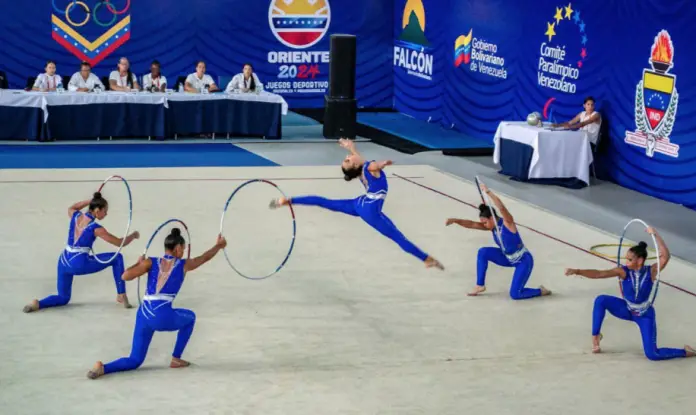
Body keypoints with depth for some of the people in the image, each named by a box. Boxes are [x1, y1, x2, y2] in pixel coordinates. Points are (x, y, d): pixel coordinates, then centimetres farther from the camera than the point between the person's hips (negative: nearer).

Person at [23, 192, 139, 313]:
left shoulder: (75, 216, 6)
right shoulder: (96, 228, -10)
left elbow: (71, 208, 34)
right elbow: (120, 243, -5)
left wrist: (90, 201, 29)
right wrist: (134, 235, 13)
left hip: (64, 262, 6)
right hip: (79, 264, -6)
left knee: (63, 298, 23)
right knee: (117, 258, 8)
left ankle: (37, 304, -5)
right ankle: (121, 295, 11)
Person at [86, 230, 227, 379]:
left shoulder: (151, 262, 9)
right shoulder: (183, 265, 7)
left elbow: (125, 276, 0)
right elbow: (205, 257, 25)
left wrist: (139, 263, 18)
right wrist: (218, 245, 44)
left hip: (144, 315, 3)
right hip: (163, 317, -3)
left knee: (135, 361, 14)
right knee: (190, 317, 32)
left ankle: (103, 368, -14)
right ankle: (176, 359, 29)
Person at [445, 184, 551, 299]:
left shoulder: (507, 223, -25)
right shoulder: (492, 226, -5)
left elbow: (502, 208, -44)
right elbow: (472, 224, -11)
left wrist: (488, 192, -50)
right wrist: (455, 220, -24)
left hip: (524, 261, -7)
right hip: (508, 259, 7)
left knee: (515, 295, -13)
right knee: (483, 252, -8)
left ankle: (541, 291, 13)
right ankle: (480, 285, 3)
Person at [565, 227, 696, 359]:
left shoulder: (651, 271, -22)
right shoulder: (623, 271, -19)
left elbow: (666, 256, -38)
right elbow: (598, 274, -28)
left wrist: (656, 235, -48)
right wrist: (576, 271, -40)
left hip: (645, 315, -2)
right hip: (627, 310, 3)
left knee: (652, 355, -11)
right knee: (601, 300, -25)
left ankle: (685, 352, 17)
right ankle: (596, 335, -6)